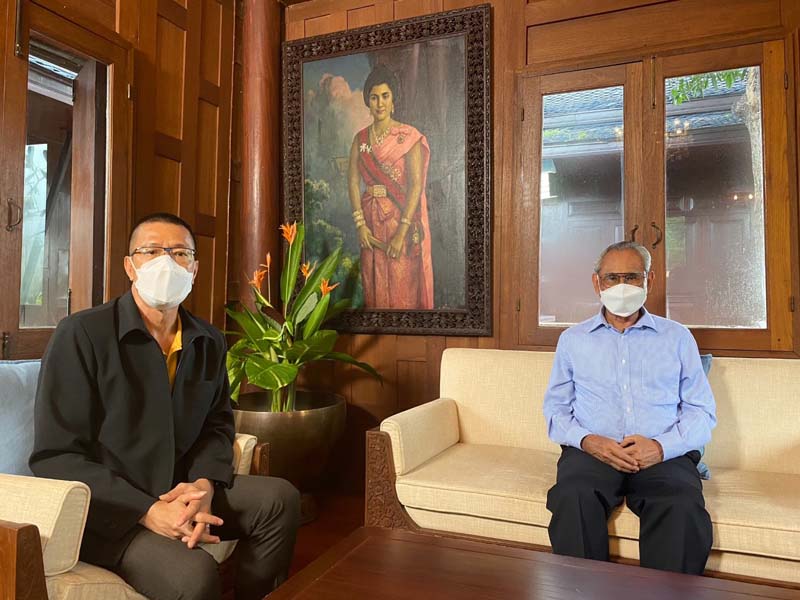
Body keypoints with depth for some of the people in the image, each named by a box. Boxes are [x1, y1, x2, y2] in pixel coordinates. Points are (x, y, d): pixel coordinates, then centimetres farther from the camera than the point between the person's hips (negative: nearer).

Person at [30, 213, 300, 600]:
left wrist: (204, 485, -12)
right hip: (105, 509, -6)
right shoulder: (82, 334, -13)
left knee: (280, 498, -7)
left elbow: (217, 424, 11)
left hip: (179, 492, 6)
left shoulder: (208, 342, 5)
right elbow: (54, 456, -15)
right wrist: (147, 510, -24)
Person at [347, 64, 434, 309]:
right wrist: (360, 224, -9)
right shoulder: (361, 138, 8)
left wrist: (401, 233, -19)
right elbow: (353, 181, 3)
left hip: (403, 218, -4)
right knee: (374, 286, 9)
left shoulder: (409, 136, -5)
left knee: (404, 287, -1)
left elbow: (416, 184, -13)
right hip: (371, 219, 4)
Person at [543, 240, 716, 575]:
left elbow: (702, 411, 10)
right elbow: (555, 409, 12)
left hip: (664, 455, 0)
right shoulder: (573, 339, 17)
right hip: (591, 451, 0)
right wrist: (588, 440, -8)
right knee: (572, 498, -32)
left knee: (684, 508, -32)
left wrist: (662, 446, -9)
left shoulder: (678, 338, 16)